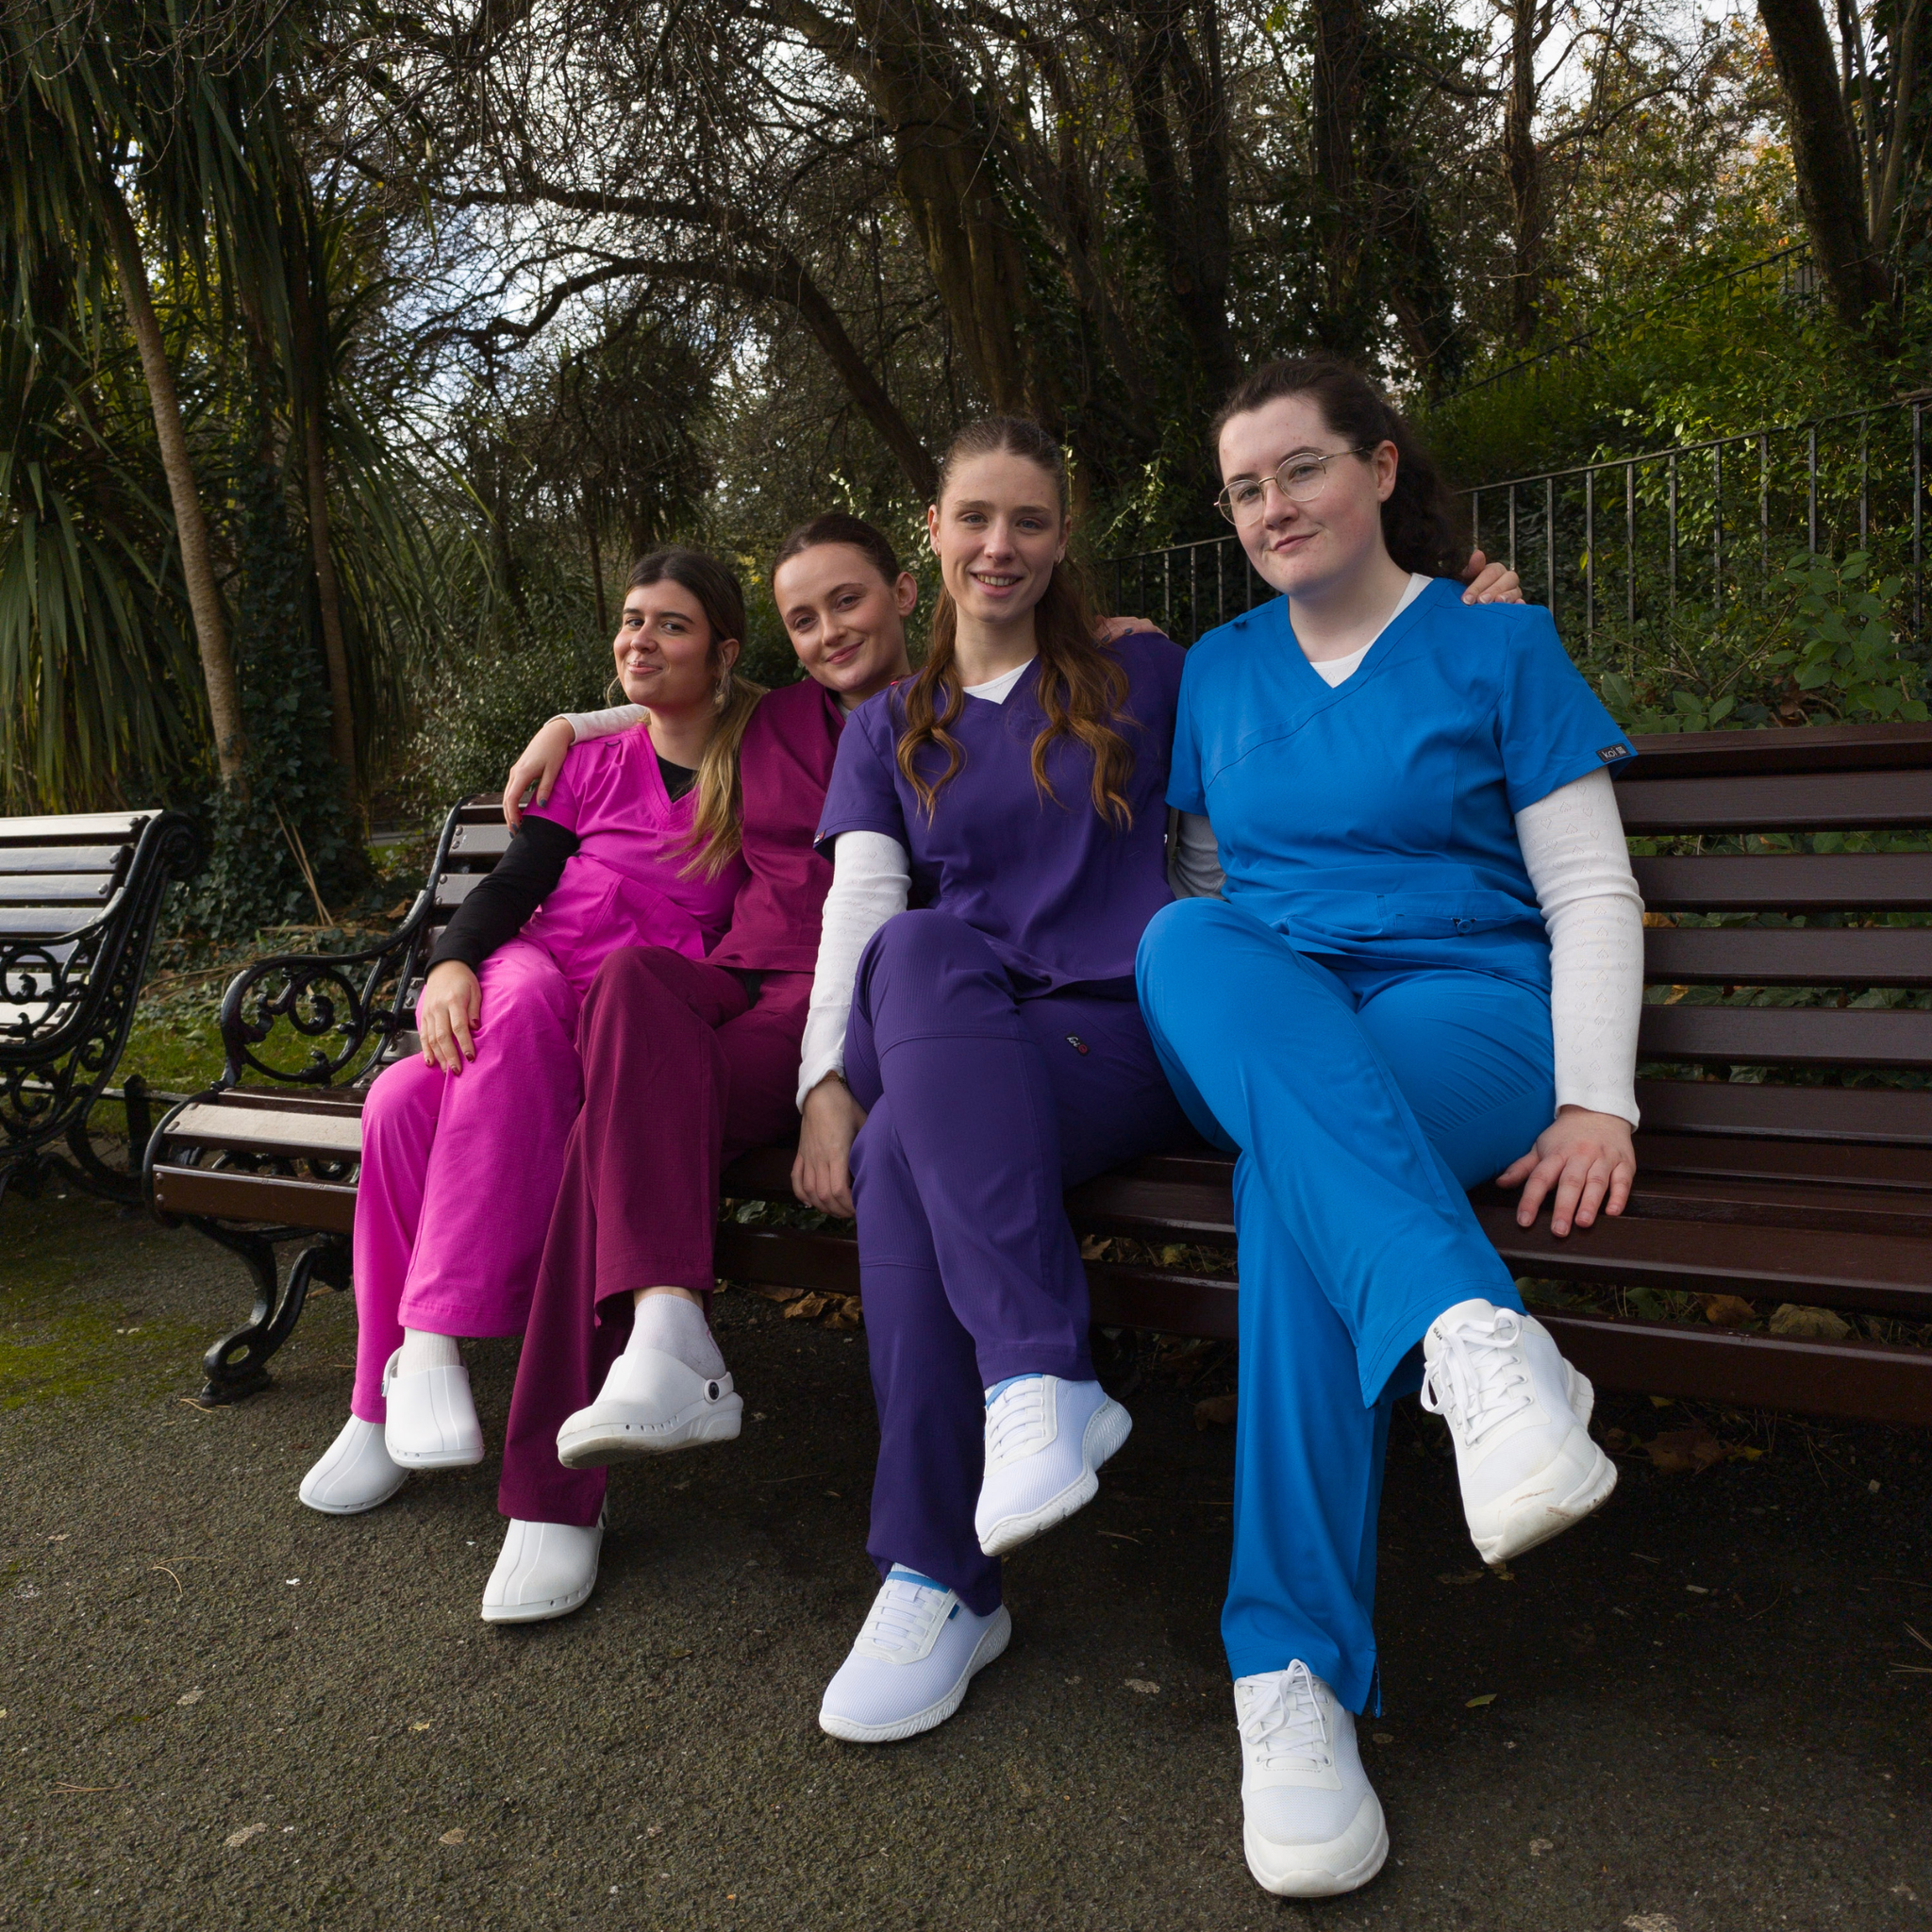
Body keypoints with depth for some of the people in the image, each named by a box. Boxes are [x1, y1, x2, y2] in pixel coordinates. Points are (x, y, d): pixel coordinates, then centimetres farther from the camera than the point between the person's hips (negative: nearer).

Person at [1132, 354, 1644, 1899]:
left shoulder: (1498, 644, 8)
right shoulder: (1217, 671, 19)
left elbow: (1593, 891, 3)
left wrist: (1596, 1103, -10)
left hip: (1468, 1018, -3)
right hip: (1257, 1033, 3)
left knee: (1293, 1166, -35)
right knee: (1188, 943, -33)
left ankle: (1296, 1671, -29)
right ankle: (1473, 1335, -45)